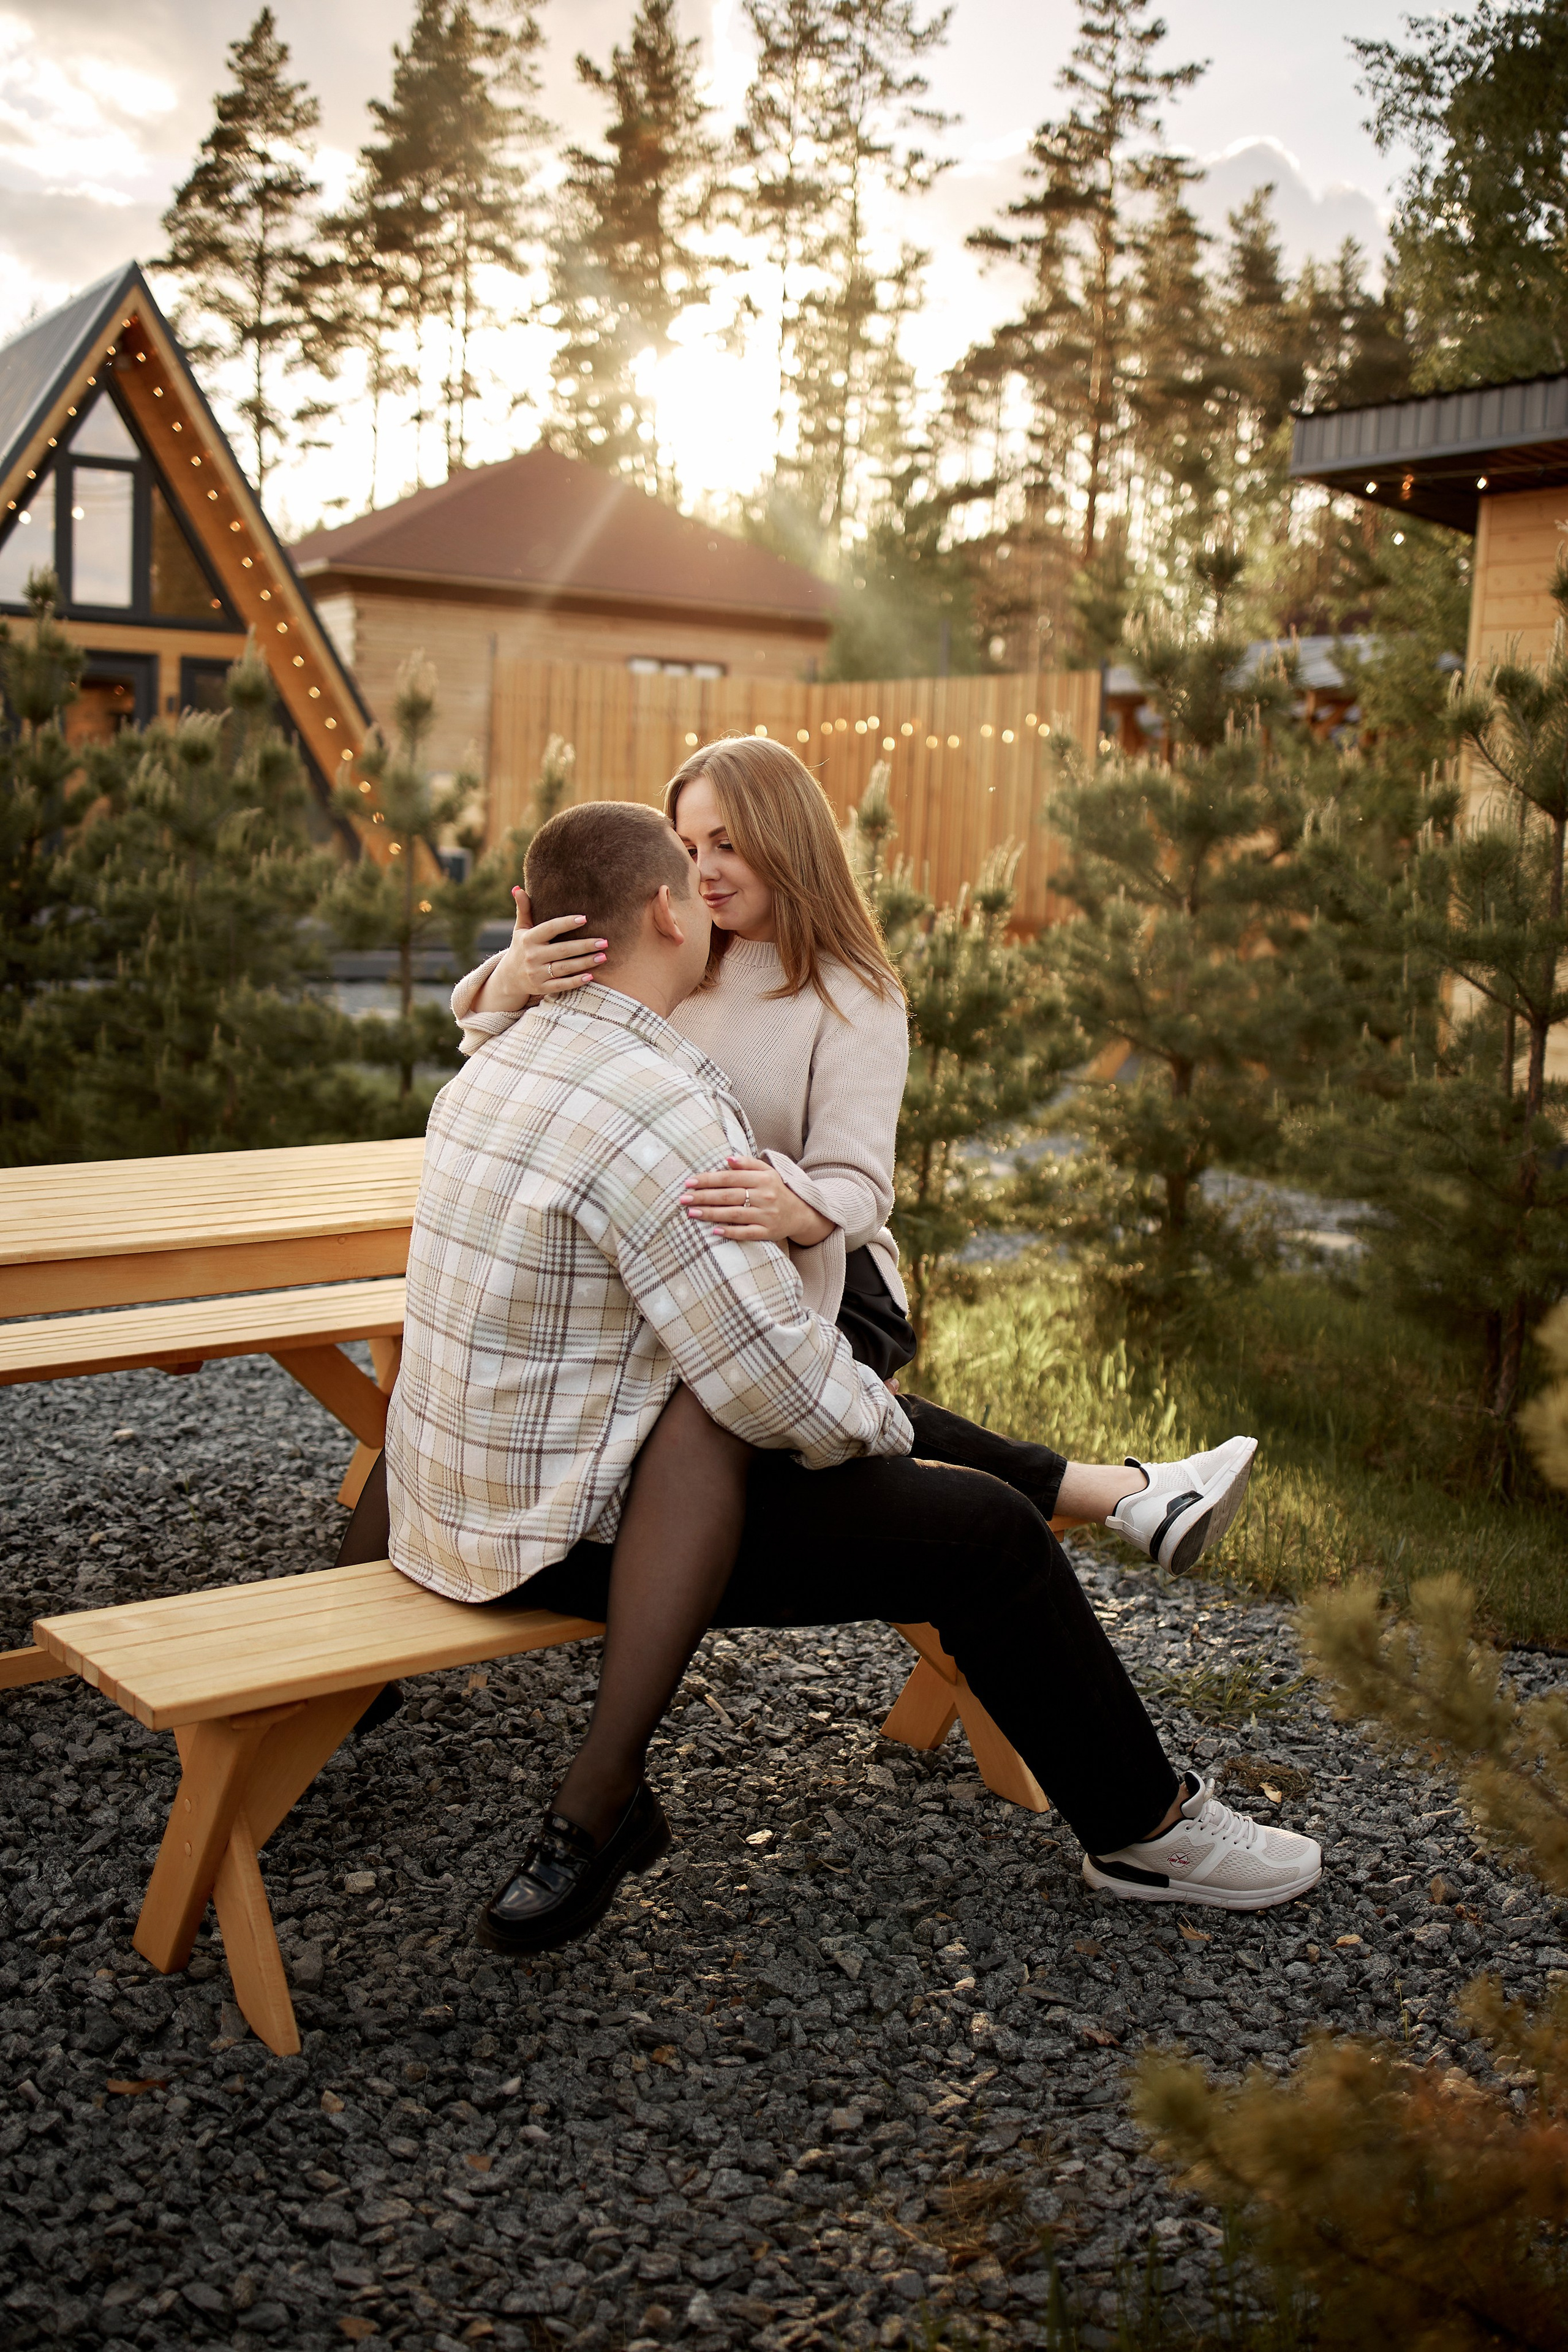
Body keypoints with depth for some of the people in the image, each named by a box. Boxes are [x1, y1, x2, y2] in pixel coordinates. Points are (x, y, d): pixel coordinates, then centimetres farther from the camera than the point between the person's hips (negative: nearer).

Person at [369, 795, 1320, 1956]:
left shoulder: (498, 1068, 7)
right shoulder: (660, 1107, -24)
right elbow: (780, 1383, -25)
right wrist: (885, 1426, -2)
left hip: (465, 1488, 10)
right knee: (982, 1531, -2)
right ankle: (1144, 1825, 15)